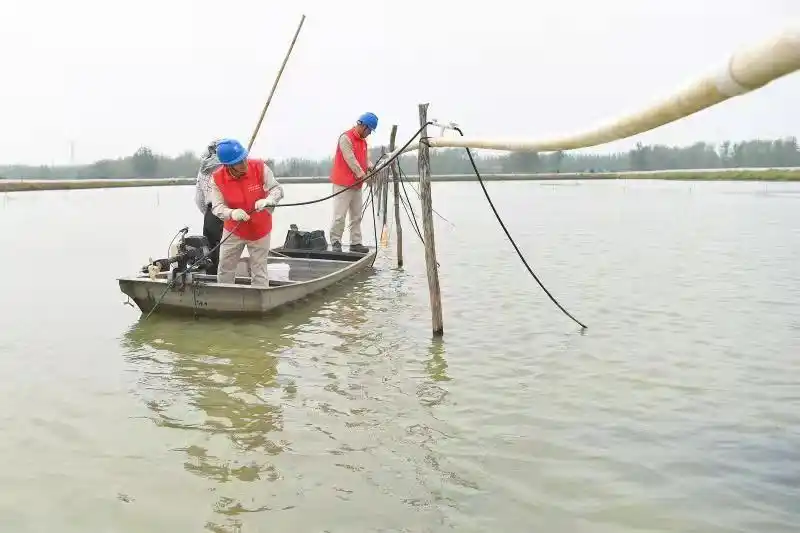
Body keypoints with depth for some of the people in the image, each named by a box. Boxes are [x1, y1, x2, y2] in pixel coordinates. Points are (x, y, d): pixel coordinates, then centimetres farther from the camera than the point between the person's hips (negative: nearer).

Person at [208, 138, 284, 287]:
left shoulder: (260, 167, -22)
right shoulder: (217, 178, -19)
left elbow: (277, 189, -18)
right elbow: (217, 207, -20)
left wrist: (267, 201, -41)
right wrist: (232, 213, -43)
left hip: (259, 230, -1)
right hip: (233, 231, 2)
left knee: (259, 272, 9)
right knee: (224, 270, 15)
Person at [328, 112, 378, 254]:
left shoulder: (363, 141, 17)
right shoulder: (346, 138, -11)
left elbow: (365, 157, 16)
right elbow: (350, 158, -19)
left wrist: (369, 167, -5)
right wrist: (360, 173, -23)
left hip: (357, 185, 9)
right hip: (343, 184, -9)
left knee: (356, 216, 9)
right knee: (339, 215, -8)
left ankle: (355, 243, 13)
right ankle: (335, 242, -1)